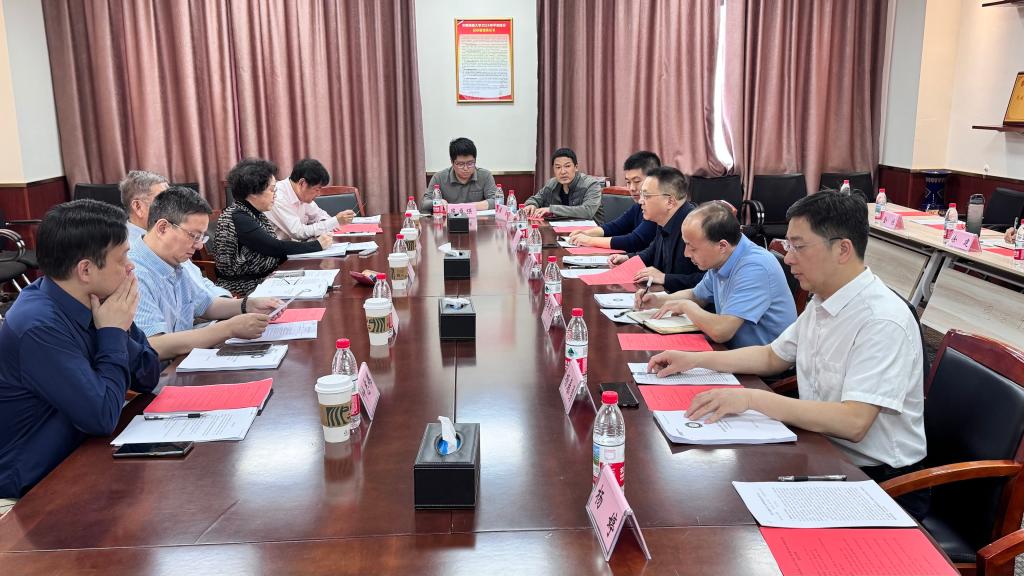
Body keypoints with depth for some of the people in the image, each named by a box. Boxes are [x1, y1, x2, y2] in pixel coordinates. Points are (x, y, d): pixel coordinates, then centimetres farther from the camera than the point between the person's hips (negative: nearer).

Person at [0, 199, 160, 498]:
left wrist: (118, 330, -16)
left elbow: (149, 377, 1)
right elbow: (103, 417, -25)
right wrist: (113, 333, -18)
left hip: (75, 455, 7)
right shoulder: (40, 327, -25)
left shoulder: (88, 302, -3)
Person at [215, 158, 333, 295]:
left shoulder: (256, 214, 9)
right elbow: (276, 248, -20)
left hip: (264, 278, 8)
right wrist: (318, 245, -11)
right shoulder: (237, 218, -17)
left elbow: (272, 248, 7)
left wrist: (308, 243, -6)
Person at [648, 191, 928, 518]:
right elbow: (772, 357, 20)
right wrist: (695, 360, 10)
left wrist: (752, 399, -32)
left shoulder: (883, 321, -23)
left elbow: (853, 422, -30)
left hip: (878, 478, -8)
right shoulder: (822, 303, 6)